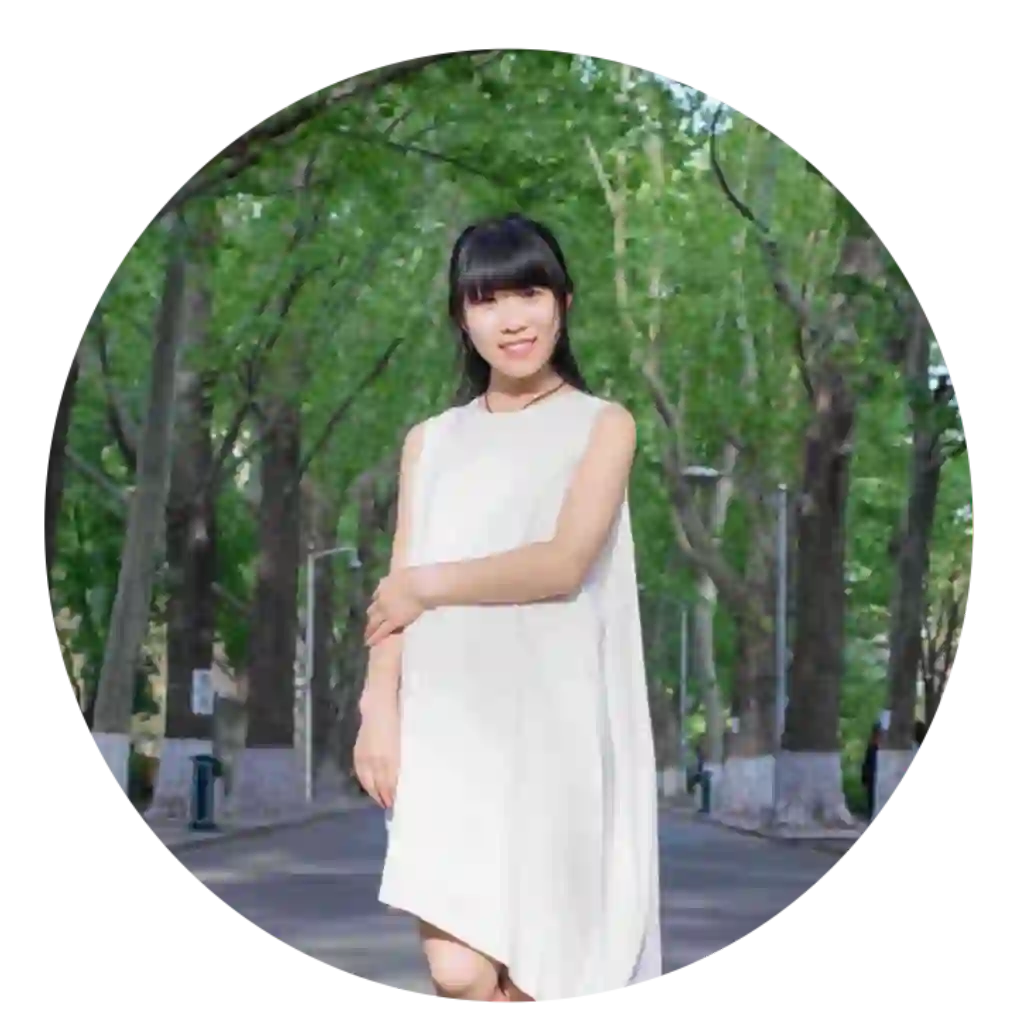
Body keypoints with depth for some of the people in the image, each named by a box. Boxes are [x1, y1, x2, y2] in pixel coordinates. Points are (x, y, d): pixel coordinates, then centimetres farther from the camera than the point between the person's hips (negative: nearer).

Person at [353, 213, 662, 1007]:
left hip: (556, 728, -2)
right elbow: (396, 595, 8)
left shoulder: (603, 427, 5)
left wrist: (430, 584, -1)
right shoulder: (430, 442, 16)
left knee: (532, 967, 1)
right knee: (457, 968, -12)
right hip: (448, 728, 2)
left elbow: (563, 564, -9)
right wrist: (379, 708, -7)